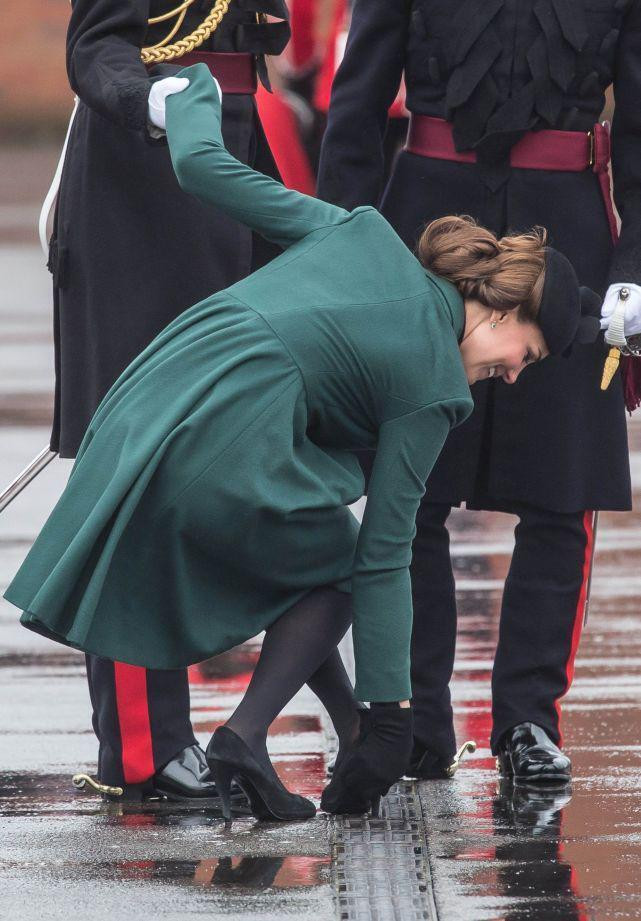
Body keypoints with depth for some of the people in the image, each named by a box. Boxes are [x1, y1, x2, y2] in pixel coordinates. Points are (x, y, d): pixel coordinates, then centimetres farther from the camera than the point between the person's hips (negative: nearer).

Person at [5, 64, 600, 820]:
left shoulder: (360, 234, 18)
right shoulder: (433, 388, 4)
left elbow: (201, 166, 17)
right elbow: (383, 557, 1)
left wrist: (190, 87, 39)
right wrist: (389, 717, 4)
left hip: (140, 413, 7)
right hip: (228, 459, -7)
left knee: (300, 556, 29)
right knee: (339, 566, 19)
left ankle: (347, 724, 26)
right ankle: (244, 737, 2)